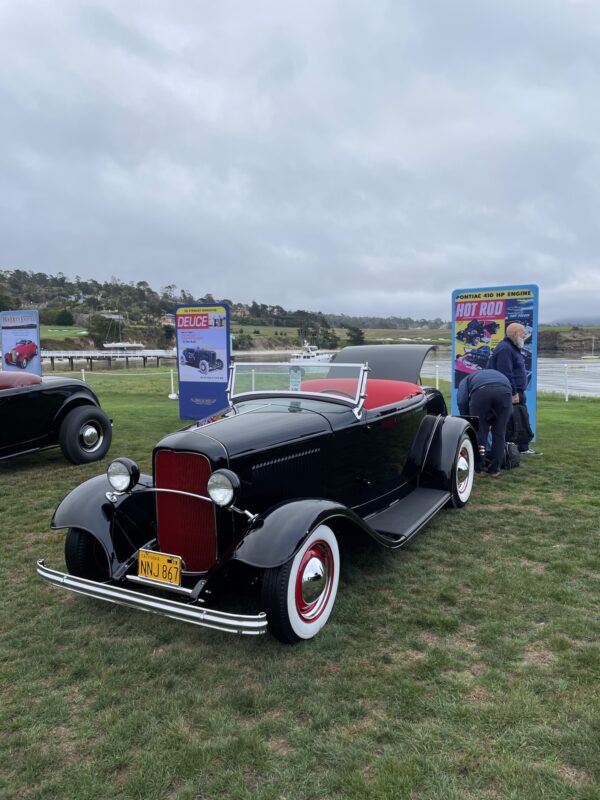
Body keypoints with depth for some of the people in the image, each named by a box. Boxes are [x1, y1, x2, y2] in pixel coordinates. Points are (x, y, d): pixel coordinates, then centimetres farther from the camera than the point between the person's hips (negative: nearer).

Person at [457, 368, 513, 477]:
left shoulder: (466, 380, 36)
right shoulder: (500, 375, 46)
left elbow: (461, 401, 14)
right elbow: (509, 409, 37)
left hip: (481, 391, -3)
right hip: (504, 390, 3)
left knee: (479, 431, 12)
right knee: (499, 433, 16)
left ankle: (479, 468, 19)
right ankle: (495, 469, 21)